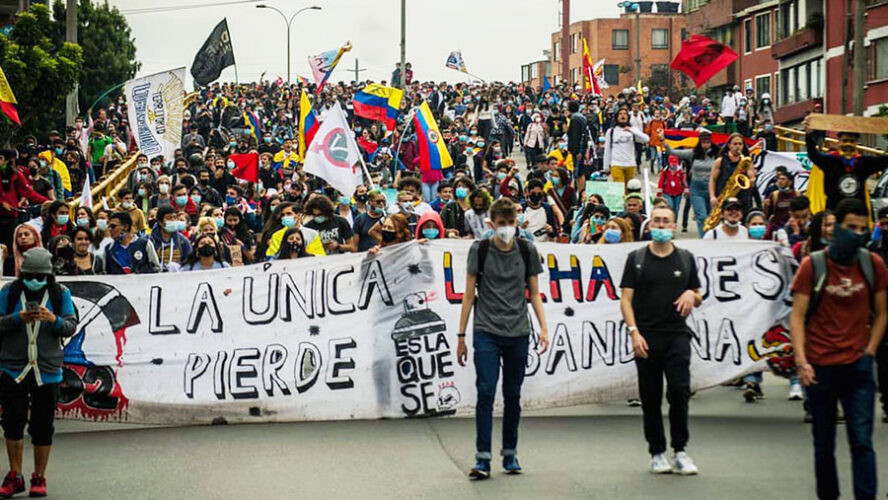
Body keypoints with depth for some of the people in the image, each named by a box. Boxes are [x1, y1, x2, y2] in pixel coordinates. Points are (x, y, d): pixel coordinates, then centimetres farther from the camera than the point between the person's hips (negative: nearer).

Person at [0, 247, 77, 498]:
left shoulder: (60, 293, 3)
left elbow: (72, 326, -1)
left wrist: (54, 320, -21)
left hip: (47, 371, 0)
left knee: (42, 427, 6)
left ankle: (39, 478, 17)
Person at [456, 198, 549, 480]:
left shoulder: (527, 251, 6)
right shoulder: (479, 250, 1)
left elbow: (534, 293, 12)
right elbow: (469, 295, 3)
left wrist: (543, 327, -1)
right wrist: (461, 336, 1)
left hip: (518, 333, 2)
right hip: (486, 332, -2)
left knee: (513, 395, 8)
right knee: (486, 392, -11)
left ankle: (510, 454, 20)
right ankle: (482, 459, -9)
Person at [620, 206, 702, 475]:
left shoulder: (685, 258, 12)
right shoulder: (637, 258, 7)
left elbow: (699, 299, 17)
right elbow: (626, 299, 2)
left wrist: (692, 294, -7)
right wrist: (634, 332, -10)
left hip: (677, 335, 1)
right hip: (646, 337, -1)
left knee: (679, 392, -9)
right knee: (650, 397, 3)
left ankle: (680, 451, 2)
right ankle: (657, 453, 12)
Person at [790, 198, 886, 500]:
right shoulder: (813, 265, -3)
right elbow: (797, 316, -4)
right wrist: (801, 361, -13)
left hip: (857, 366, 1)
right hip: (820, 367, -1)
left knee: (862, 441, -7)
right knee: (824, 444, 9)